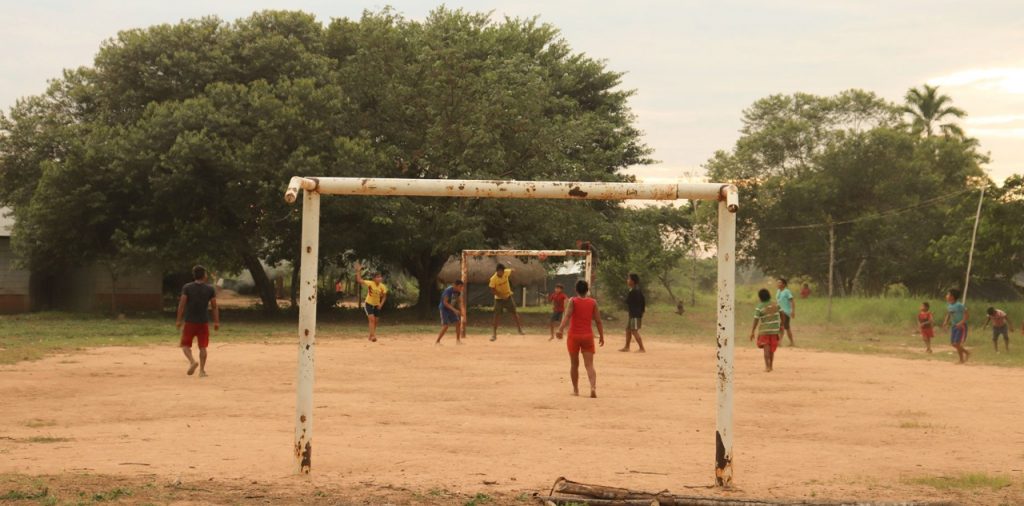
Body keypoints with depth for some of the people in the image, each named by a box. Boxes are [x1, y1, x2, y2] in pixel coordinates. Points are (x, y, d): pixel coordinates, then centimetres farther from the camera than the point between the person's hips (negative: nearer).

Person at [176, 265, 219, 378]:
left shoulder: (187, 288, -3)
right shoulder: (210, 289, 1)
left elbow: (182, 304, -7)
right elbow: (215, 307, 0)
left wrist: (178, 320, -2)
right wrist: (216, 322, 5)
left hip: (189, 321, -1)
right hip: (204, 322, 1)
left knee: (185, 344, 9)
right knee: (202, 347, 8)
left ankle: (192, 361, -16)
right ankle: (202, 370, 4)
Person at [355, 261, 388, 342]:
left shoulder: (382, 287, -11)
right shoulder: (370, 283, -21)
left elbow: (384, 296, 2)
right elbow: (359, 280, -28)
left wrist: (381, 304, -12)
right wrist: (358, 271, -36)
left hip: (376, 305, 5)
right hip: (368, 304, -5)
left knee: (376, 321, 9)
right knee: (371, 319, -20)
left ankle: (371, 336, 25)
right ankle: (373, 335, -23)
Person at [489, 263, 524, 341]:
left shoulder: (506, 272, -14)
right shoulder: (493, 279, -23)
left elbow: (511, 271, 10)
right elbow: (492, 290, -20)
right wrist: (501, 295, -26)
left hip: (508, 296, 3)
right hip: (499, 298, -3)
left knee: (514, 312, 2)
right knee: (497, 315, -5)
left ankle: (519, 329, 13)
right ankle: (494, 333, 3)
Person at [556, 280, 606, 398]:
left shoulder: (573, 301, -4)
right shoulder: (593, 302, 2)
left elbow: (567, 316, -19)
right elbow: (598, 321, 2)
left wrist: (560, 329, -28)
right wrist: (601, 336, 10)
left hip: (574, 336, -1)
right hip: (588, 336, 1)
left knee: (574, 364, 15)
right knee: (589, 365, -3)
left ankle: (575, 389, 22)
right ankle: (593, 387, -25)